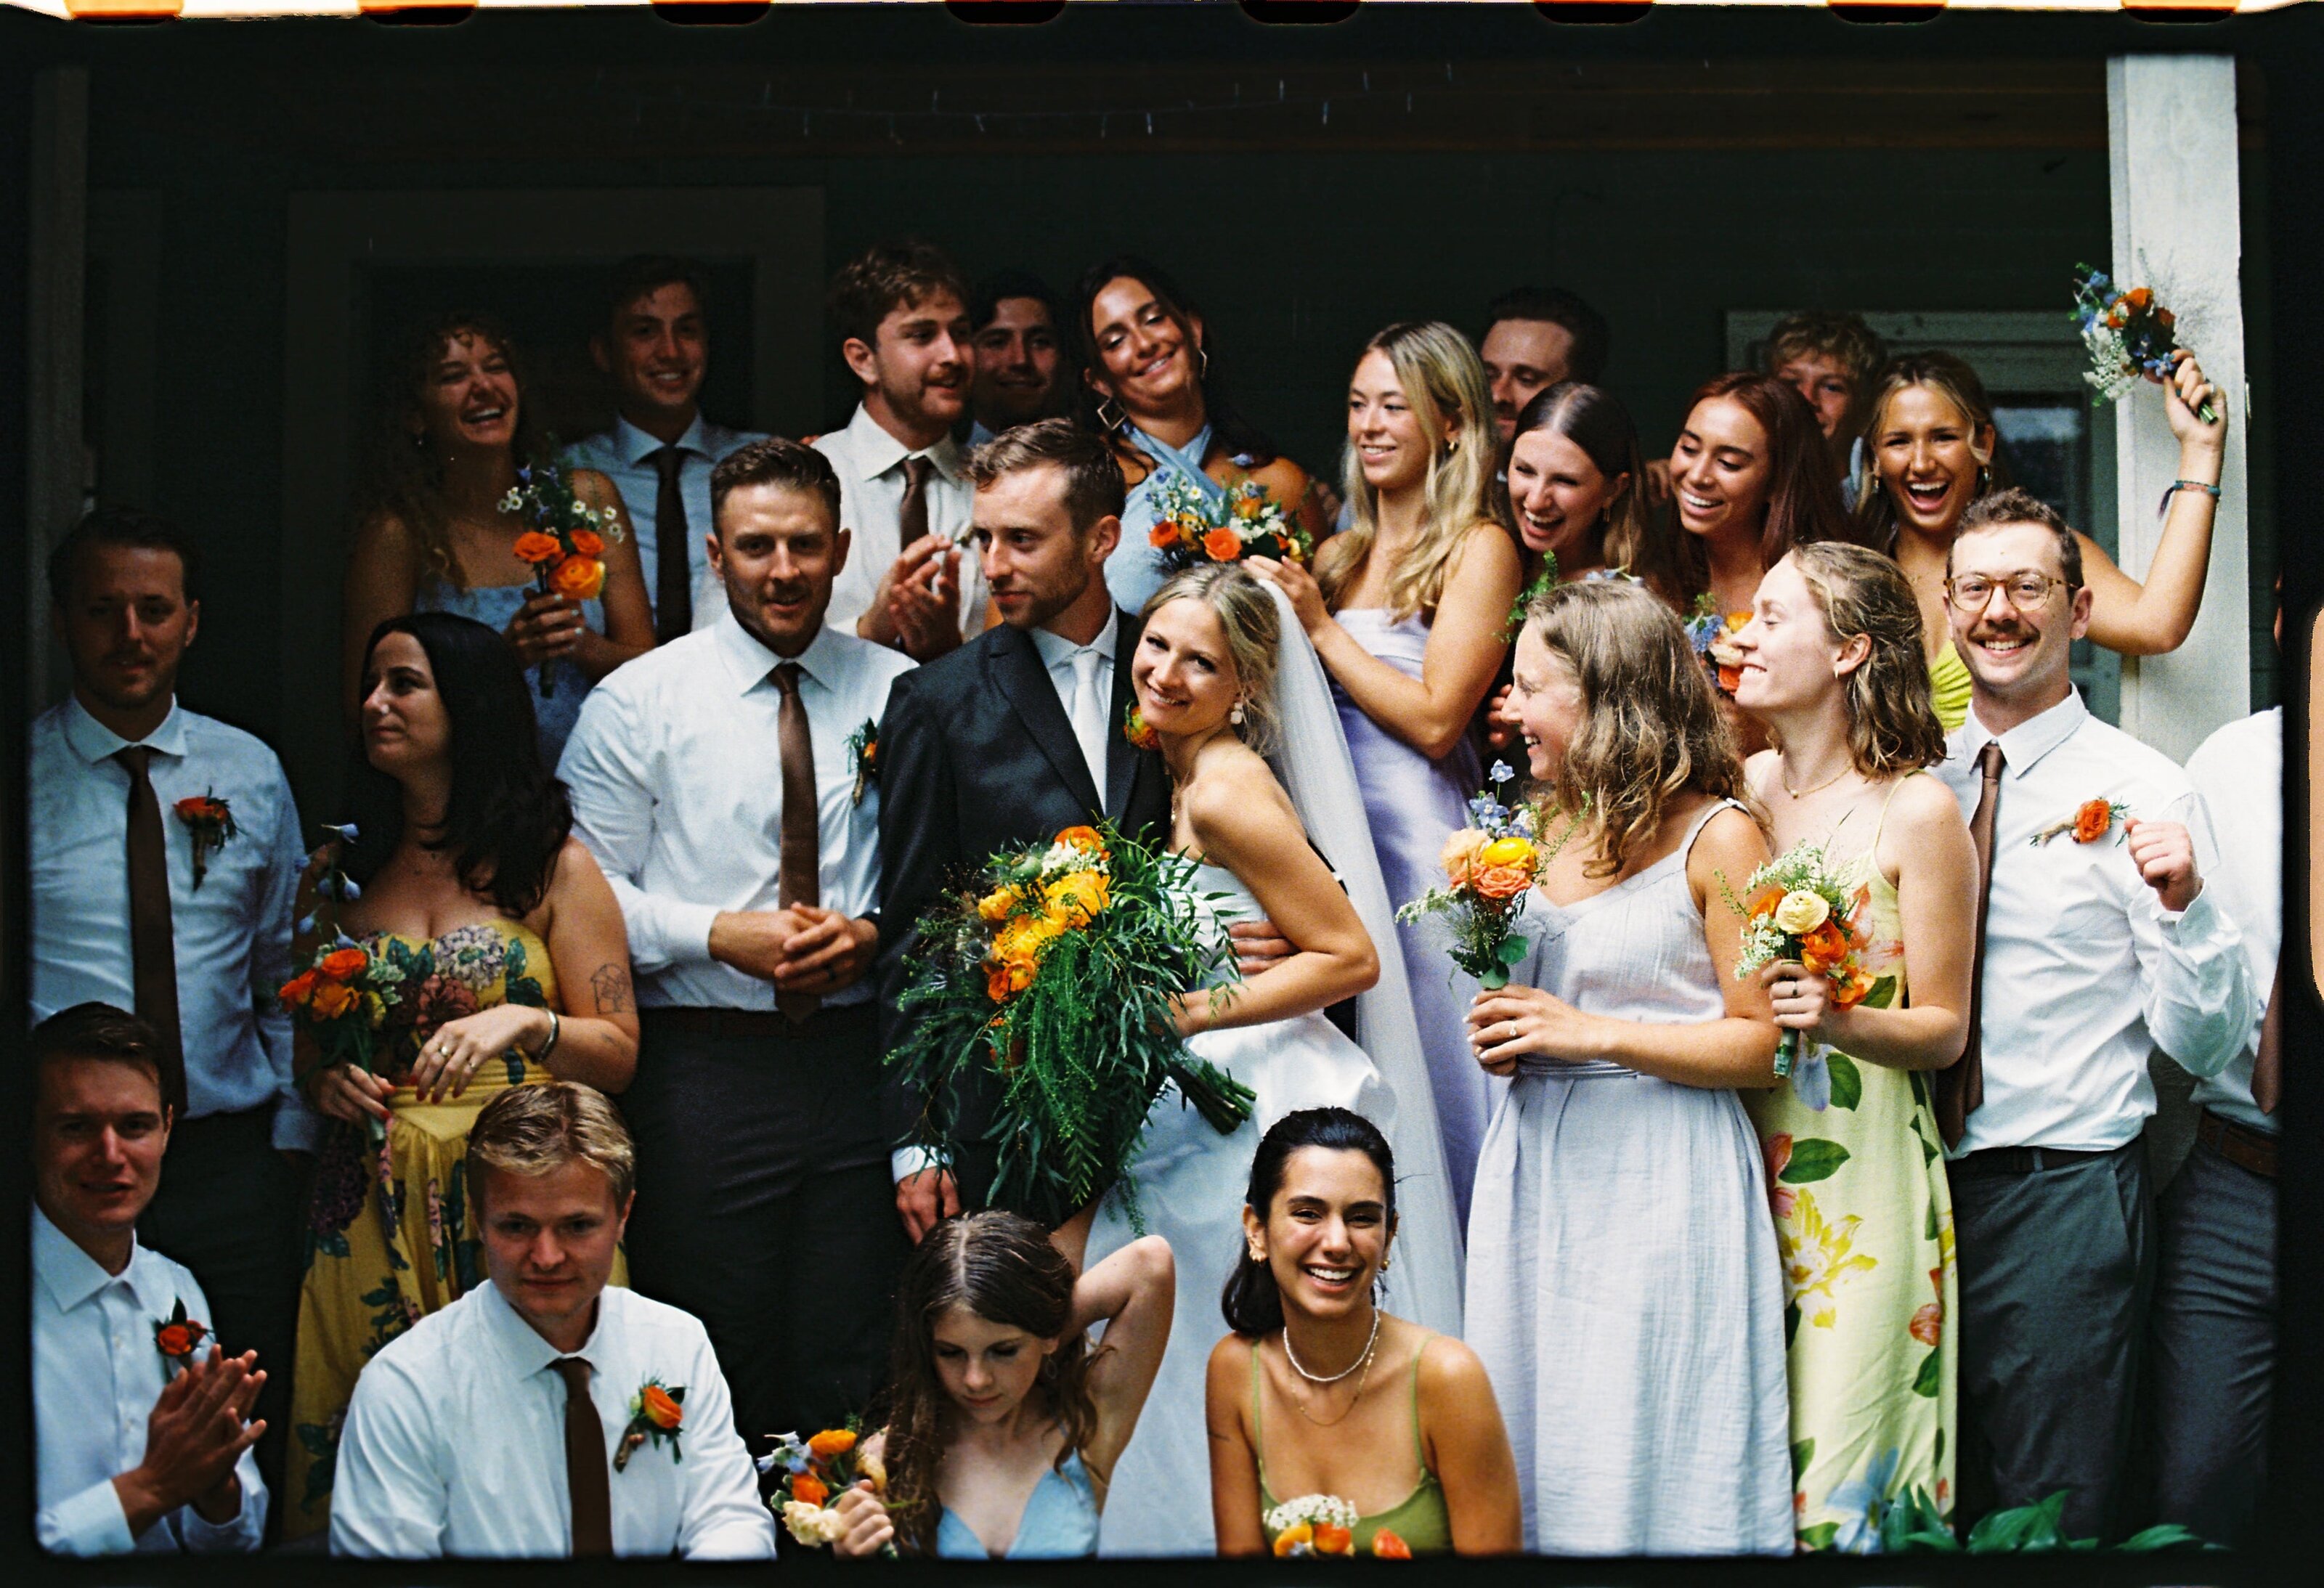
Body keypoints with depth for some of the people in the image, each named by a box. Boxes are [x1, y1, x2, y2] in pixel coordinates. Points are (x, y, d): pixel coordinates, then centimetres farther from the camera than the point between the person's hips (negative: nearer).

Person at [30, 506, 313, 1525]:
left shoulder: (248, 773, 8)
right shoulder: (23, 778, -2)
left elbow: (287, 972, 11)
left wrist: (294, 1134, 3)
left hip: (233, 1154, 2)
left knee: (254, 1439, 6)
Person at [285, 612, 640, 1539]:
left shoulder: (552, 863, 4)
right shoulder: (339, 870, 13)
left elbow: (617, 1053, 2)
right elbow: (306, 1039, 20)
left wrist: (525, 1022, -15)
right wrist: (325, 1080, -1)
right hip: (373, 1206, 3)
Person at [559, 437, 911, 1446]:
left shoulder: (899, 693, 7)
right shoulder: (638, 703, 2)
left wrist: (873, 933, -9)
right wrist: (718, 935, -13)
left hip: (857, 1060, 2)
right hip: (702, 1069, -1)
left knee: (852, 1364, 5)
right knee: (712, 1368, 2)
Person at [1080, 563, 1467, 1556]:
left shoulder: (1226, 792, -14)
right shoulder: (1175, 774, 13)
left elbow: (1350, 957, -15)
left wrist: (1183, 1017, -17)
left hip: (1261, 1126, -9)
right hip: (1195, 1123, 9)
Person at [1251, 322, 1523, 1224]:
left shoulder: (1477, 550, -3)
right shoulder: (1338, 555, 15)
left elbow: (1434, 720, -13)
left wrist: (1318, 627, -9)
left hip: (1420, 838, -6)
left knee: (1428, 1091, -1)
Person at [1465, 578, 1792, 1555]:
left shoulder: (1718, 836, -7)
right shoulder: (1559, 828, 13)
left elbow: (1763, 1044, -11)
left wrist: (1594, 1035, -17)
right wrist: (1504, 1036, 6)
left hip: (1660, 1173, -7)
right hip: (1539, 1164, 7)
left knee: (1646, 1453, -2)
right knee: (1541, 1444, 9)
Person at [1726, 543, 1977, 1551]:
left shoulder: (1917, 811, -7)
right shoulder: (1742, 788, 6)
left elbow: (1943, 1030, -4)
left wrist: (1837, 1020, -23)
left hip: (1858, 1176, -4)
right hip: (1736, 1154, 4)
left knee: (1839, 1468, 0)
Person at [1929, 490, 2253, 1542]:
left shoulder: (2140, 791, -7)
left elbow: (2206, 1048, -10)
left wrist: (2183, 900, -25)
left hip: (2065, 1194, -5)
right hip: (1927, 1185, 5)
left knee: (2053, 1514, 4)